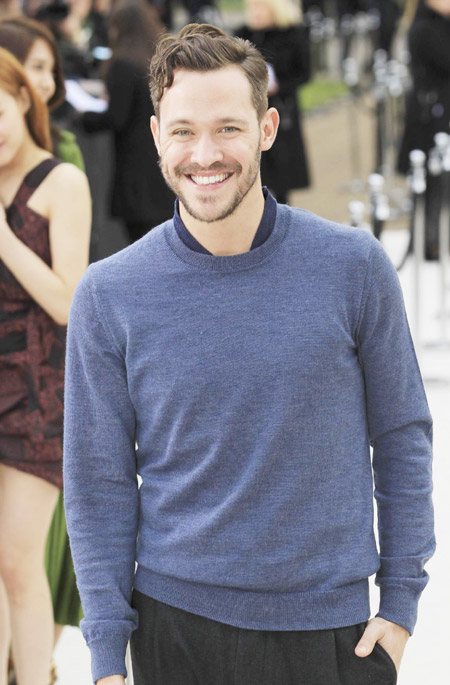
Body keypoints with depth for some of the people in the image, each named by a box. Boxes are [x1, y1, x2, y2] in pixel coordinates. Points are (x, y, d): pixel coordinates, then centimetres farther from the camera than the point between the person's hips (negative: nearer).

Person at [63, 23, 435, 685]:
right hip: (177, 621, 0)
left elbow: (402, 435, 3)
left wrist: (401, 601, 1)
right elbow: (99, 481, 0)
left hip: (332, 621, 0)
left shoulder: (354, 266, -5)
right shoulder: (109, 295, -4)